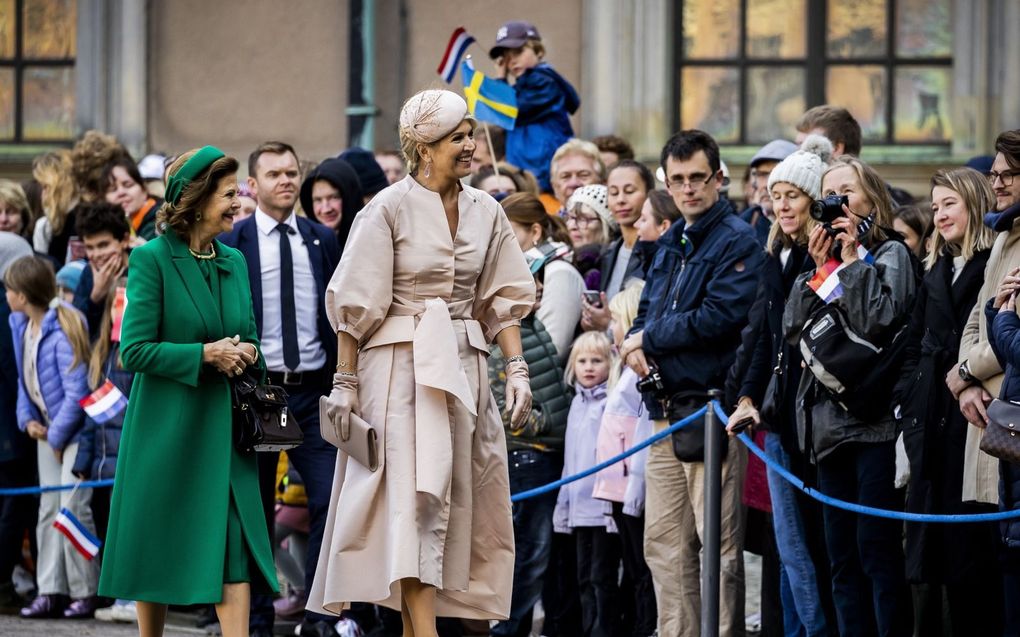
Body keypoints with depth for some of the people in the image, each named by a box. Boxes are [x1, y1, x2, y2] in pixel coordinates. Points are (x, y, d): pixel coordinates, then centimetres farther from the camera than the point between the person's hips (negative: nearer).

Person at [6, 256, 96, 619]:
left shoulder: (61, 333, -23)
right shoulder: (20, 326, 3)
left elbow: (77, 393, -22)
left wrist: (57, 437, -14)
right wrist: (28, 419, 0)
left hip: (74, 429, -8)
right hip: (47, 430, 8)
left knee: (73, 507, -10)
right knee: (49, 509, 6)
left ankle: (86, 593, -2)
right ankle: (50, 592, 6)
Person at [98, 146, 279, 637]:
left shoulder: (234, 263, 11)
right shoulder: (152, 259, -8)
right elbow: (135, 350, -12)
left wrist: (246, 353, -3)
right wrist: (204, 355, -16)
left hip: (224, 427, 5)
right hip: (167, 427, -4)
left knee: (235, 542, -7)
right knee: (156, 548, 5)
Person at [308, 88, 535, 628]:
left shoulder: (485, 212, 9)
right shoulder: (390, 208, -6)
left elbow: (503, 300, 11)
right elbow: (357, 302, -5)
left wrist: (516, 368, -1)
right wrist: (345, 382, -7)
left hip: (462, 366, 6)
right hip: (401, 364, -6)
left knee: (462, 499, 4)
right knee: (415, 491, -15)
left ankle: (414, 624, 11)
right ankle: (424, 629, -23)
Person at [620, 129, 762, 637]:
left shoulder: (737, 242, -7)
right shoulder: (670, 244, 19)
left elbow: (719, 316, -18)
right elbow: (646, 313, 22)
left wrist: (650, 339, -7)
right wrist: (636, 348, -2)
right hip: (668, 410, 8)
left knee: (719, 544, -7)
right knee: (663, 543, 8)